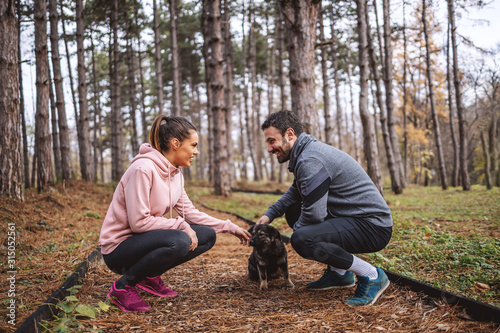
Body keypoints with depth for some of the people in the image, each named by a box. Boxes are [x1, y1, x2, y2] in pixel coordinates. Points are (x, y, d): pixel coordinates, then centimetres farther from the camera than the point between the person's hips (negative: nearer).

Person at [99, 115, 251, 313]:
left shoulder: (175, 172, 4)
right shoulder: (143, 169, -23)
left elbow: (189, 212, 8)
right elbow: (139, 222, -25)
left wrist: (229, 227, 6)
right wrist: (180, 225, -20)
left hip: (144, 240, 9)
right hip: (118, 248, -8)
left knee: (208, 235, -1)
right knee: (179, 242, -34)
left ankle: (150, 276, 8)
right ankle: (123, 286, -12)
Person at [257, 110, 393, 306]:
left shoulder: (310, 160, -21)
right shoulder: (307, 151, 12)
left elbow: (314, 214, -24)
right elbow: (295, 192, 29)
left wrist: (297, 229, -3)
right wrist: (270, 214, 19)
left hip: (373, 227, -11)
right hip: (352, 218, 11)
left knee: (302, 240, -30)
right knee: (293, 212, 18)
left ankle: (372, 276, -10)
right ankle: (339, 273, 20)